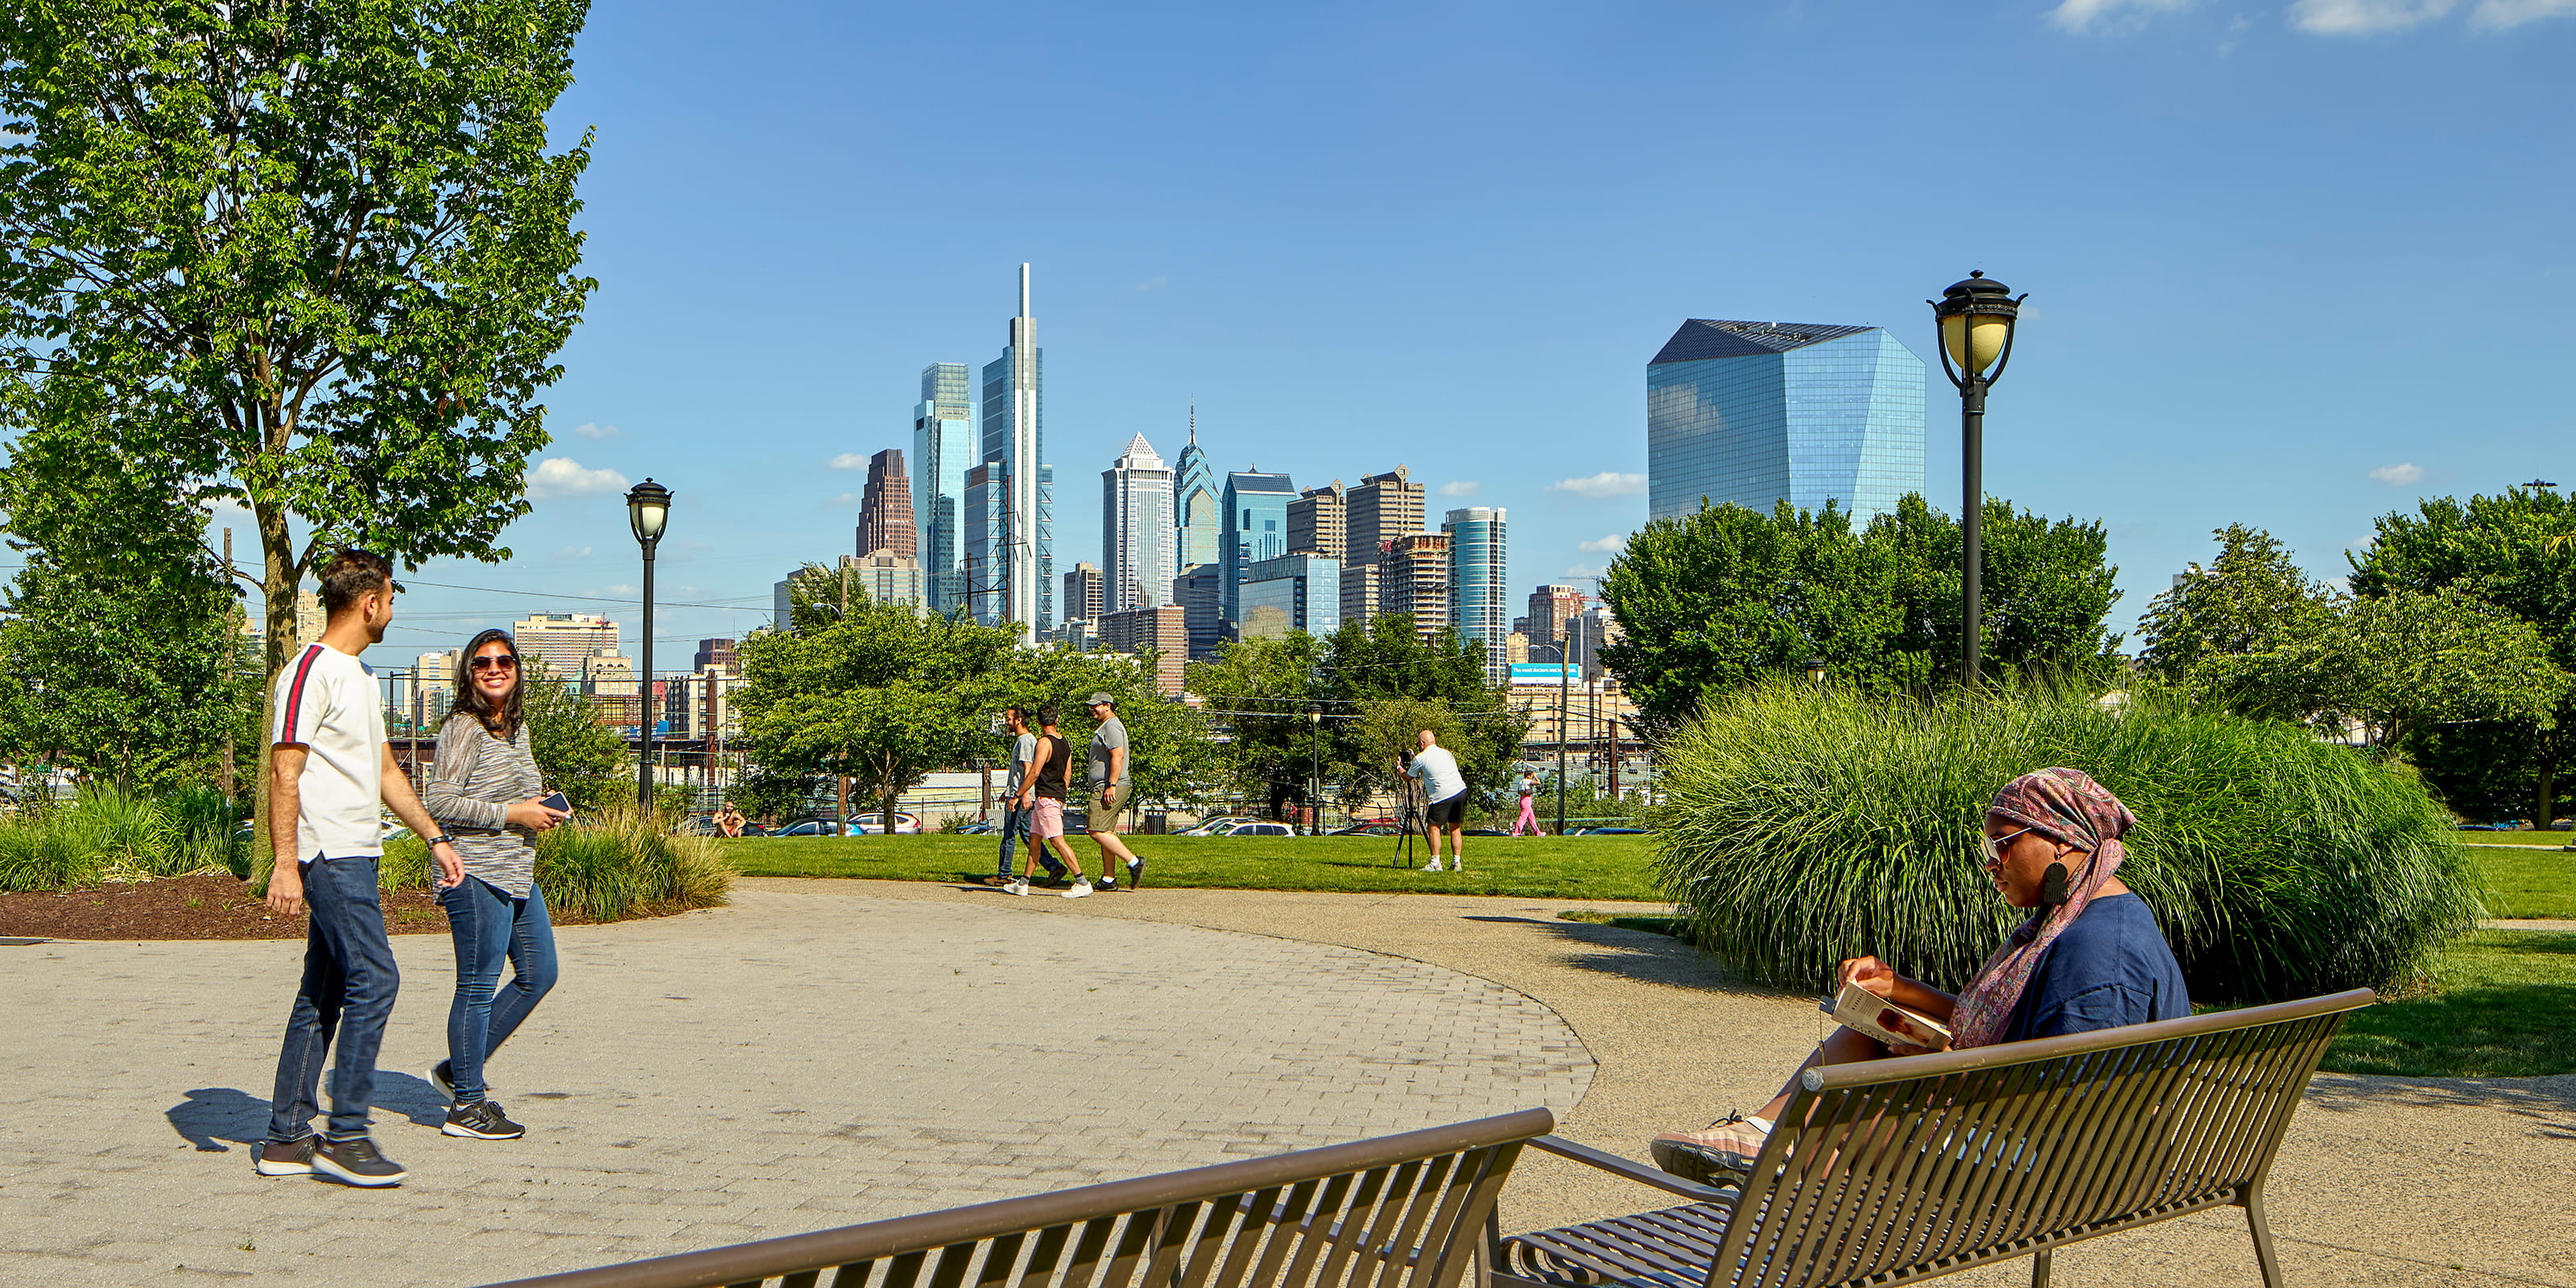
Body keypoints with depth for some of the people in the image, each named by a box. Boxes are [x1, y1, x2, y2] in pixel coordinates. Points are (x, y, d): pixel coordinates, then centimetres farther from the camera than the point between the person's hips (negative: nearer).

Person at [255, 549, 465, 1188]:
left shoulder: (360, 675, 19)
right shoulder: (310, 672, -11)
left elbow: (385, 769, 24)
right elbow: (284, 774, -16)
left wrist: (435, 837, 21)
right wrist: (285, 865, -21)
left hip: (356, 856, 10)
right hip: (330, 855, -10)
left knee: (325, 992, 11)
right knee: (374, 979, -12)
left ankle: (286, 1138, 17)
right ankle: (346, 1135, -6)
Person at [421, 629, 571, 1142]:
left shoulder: (517, 728, 16)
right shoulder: (464, 729, -11)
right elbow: (439, 802, -18)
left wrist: (542, 809, 8)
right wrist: (513, 814, -17)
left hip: (517, 874, 9)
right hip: (476, 873, -9)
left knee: (538, 974, 13)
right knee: (478, 985, -3)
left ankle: (458, 1069, 24)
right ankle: (466, 1106, 7)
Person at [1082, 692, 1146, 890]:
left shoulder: (1112, 727, -12)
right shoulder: (1105, 728, 22)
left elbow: (1118, 756, -22)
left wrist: (1111, 785, -26)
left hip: (1110, 788, -11)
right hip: (1107, 788, 11)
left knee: (1098, 832, -15)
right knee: (1106, 832, 10)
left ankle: (1134, 862, -15)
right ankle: (1108, 879, 12)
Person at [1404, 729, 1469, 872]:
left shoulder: (1421, 758, 2)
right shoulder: (1447, 753, 20)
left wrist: (1399, 767, 35)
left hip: (1442, 796, -6)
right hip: (1461, 791, 6)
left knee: (1433, 827, 3)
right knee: (1456, 828, 14)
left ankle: (1435, 863, -4)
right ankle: (1457, 862, 11)